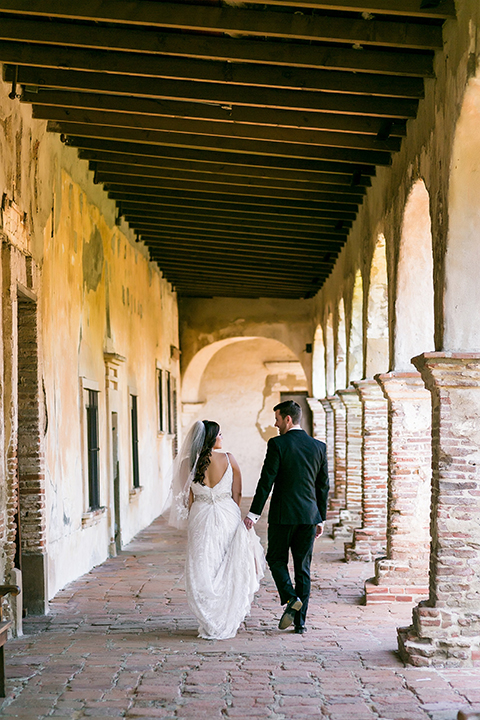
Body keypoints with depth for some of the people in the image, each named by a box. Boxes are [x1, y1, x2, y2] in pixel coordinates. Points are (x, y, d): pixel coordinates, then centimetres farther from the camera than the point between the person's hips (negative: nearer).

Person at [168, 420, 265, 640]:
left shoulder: (190, 462, -7)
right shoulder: (229, 460, -7)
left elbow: (188, 498, 0)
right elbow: (237, 494, 2)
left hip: (200, 517, 0)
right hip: (228, 516, 0)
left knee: (202, 572, 7)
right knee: (227, 572, 12)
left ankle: (210, 626, 8)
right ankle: (227, 624, 18)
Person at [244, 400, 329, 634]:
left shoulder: (277, 444, -10)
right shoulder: (318, 446, 5)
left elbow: (266, 481, -12)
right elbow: (323, 486, 9)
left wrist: (253, 514, -7)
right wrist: (321, 519, 16)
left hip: (282, 515, -4)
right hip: (309, 516, 4)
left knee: (276, 559, 14)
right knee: (303, 567, 10)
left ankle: (290, 598, -9)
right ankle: (300, 621, 9)